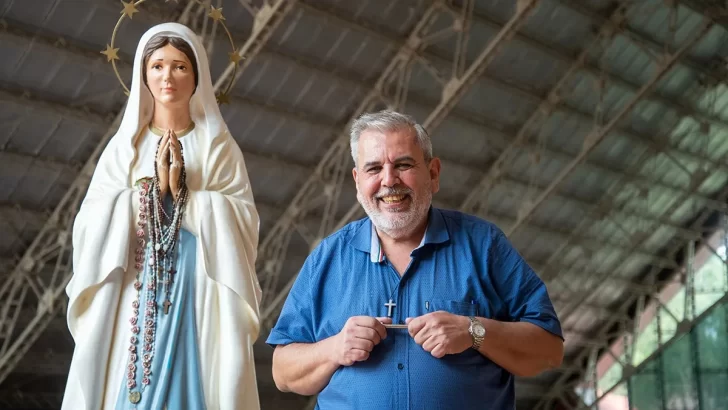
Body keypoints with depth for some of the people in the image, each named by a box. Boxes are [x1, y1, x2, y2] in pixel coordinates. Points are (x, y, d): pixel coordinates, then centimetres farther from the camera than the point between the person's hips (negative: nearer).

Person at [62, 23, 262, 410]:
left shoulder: (220, 148, 6)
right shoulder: (124, 146, 9)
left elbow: (241, 227, -5)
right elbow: (94, 225, -1)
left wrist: (183, 190, -12)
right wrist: (154, 186, -10)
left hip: (199, 298, -1)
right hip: (131, 298, 1)